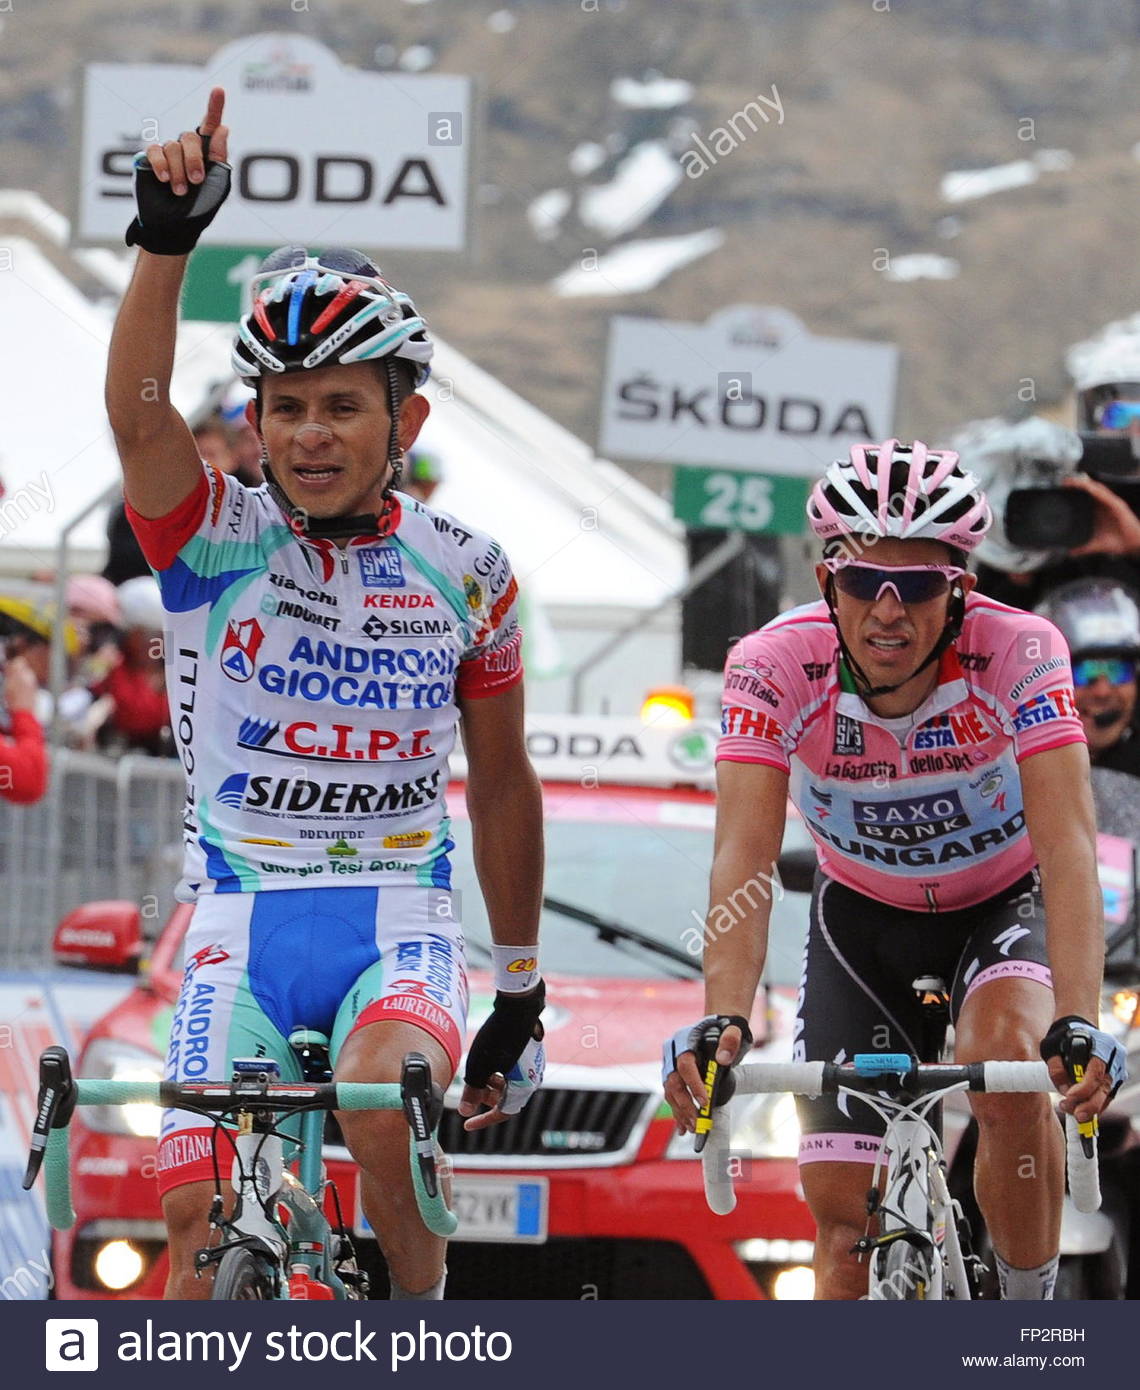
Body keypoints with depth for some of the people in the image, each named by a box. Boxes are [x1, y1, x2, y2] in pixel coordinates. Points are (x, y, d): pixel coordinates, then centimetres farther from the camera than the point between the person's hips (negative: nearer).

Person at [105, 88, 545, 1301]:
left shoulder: (465, 576, 2)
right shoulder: (213, 540, -3)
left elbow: (500, 784, 13)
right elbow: (138, 415, -24)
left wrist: (522, 995, 16)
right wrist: (166, 240, -40)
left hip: (398, 922, -1)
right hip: (240, 925, 1)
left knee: (384, 1102, -32)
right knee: (199, 1223, -7)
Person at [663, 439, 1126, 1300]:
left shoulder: (1018, 654, -30)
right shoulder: (775, 666, -27)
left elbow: (1068, 847, -39)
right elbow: (745, 858, -36)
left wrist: (1079, 1026, -54)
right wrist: (723, 1020, -53)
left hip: (1004, 907, -2)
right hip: (862, 916, 2)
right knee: (846, 1225, -6)